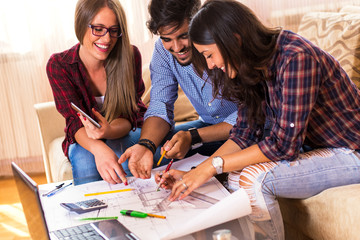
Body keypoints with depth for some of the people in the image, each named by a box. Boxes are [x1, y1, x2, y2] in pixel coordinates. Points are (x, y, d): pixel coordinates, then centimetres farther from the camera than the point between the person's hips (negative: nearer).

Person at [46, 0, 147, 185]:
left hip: (126, 133, 0)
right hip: (83, 140, 0)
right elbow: (76, 122, -21)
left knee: (118, 149, -33)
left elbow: (129, 116, -15)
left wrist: (108, 131, -40)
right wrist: (99, 149, -45)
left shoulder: (130, 55, -16)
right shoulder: (59, 65, -17)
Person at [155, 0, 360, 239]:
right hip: (311, 145, 8)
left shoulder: (295, 59, -28)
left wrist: (214, 165, -22)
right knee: (237, 176, -9)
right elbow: (245, 134, 1)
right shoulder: (254, 66, -1)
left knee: (254, 178, -23)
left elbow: (284, 144, -27)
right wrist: (194, 173, -8)